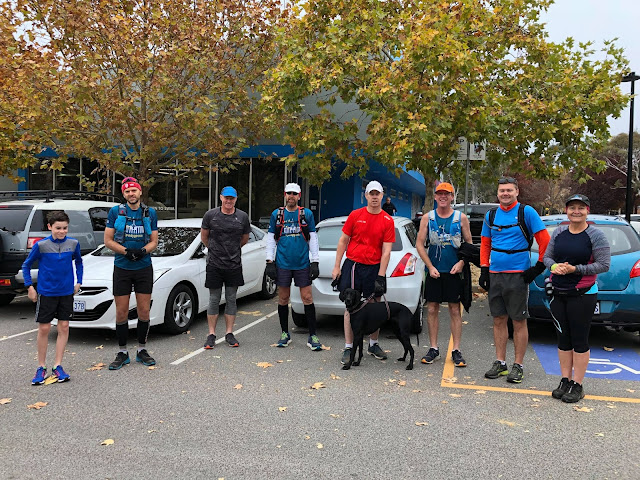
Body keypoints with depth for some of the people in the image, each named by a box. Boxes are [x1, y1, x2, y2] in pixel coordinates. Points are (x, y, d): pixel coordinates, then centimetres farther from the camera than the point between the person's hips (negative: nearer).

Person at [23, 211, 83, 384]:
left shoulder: (73, 243, -2)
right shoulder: (41, 245, -9)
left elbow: (78, 262, 16)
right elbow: (26, 265, 3)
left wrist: (78, 282, 10)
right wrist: (29, 287, -2)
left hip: (67, 292, 2)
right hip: (46, 292, -2)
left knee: (64, 327, 4)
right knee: (44, 329, 3)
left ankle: (58, 366, 13)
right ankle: (41, 367, 16)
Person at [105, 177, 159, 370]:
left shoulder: (150, 213, 5)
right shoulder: (115, 212, 1)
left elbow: (154, 241, 6)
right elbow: (108, 240, -1)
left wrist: (143, 251, -15)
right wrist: (127, 252, -16)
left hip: (144, 268, 1)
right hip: (122, 268, -1)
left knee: (144, 312, 4)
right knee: (121, 313, 3)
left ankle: (142, 350, 20)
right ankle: (122, 353, 16)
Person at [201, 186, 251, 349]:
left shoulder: (242, 217, 2)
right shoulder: (210, 215, -1)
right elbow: (204, 236, 12)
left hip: (234, 264, 1)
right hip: (214, 264, -1)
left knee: (231, 299, 7)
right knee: (214, 300, 4)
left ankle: (229, 333, 17)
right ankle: (211, 334, 12)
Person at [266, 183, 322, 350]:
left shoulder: (307, 214, 4)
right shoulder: (276, 214, 7)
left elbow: (313, 239, 5)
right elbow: (270, 238, 8)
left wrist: (315, 261, 0)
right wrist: (269, 261, 2)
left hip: (302, 264, -1)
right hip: (282, 263, 1)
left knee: (307, 298, -1)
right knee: (283, 299, 8)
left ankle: (312, 336, 6)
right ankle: (285, 333, 22)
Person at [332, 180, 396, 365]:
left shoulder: (388, 221, 0)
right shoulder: (355, 215, 1)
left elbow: (386, 251, -4)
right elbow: (343, 241, 6)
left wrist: (380, 277, -11)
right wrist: (337, 267, 2)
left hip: (374, 267, 0)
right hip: (352, 265, 0)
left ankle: (373, 345, 27)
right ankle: (348, 348, 9)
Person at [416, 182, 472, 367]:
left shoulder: (461, 217, 3)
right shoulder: (427, 218, 4)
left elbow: (469, 243, 6)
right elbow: (419, 244, 3)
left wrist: (461, 263, -8)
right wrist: (430, 266, -6)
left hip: (454, 271, -1)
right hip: (434, 270, 1)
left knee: (455, 309, 2)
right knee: (432, 309, 4)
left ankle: (456, 350, 9)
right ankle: (433, 348, 15)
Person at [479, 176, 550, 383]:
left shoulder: (526, 212, -4)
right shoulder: (491, 215, 10)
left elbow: (544, 240, -4)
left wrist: (539, 266, -7)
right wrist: (484, 269, 8)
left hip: (518, 275, -5)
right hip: (495, 274, 5)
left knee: (519, 322, 2)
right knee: (498, 320, 10)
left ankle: (518, 366, 13)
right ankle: (500, 362, 21)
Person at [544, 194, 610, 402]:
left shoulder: (595, 235, -7)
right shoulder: (559, 232, 7)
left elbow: (604, 264, -10)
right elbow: (547, 256, 10)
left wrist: (575, 269, -19)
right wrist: (553, 266, -12)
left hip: (582, 295, -5)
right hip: (558, 293, 5)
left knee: (580, 341, 3)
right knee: (563, 339, 11)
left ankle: (577, 386, 13)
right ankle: (565, 381, 22)